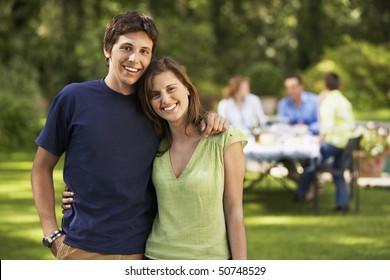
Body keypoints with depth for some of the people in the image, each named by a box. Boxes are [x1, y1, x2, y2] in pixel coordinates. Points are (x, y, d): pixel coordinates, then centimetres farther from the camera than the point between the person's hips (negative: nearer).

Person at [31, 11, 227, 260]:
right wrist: (52, 235, -6)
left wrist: (209, 119, -4)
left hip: (144, 250, 3)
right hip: (83, 249, -3)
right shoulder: (74, 99, -4)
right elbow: (42, 168, 2)